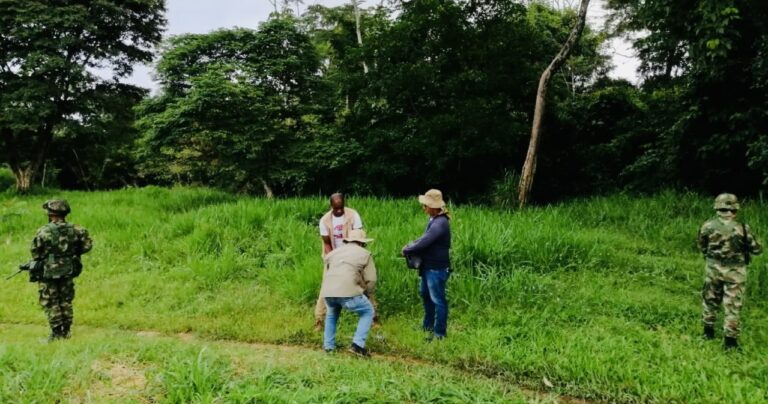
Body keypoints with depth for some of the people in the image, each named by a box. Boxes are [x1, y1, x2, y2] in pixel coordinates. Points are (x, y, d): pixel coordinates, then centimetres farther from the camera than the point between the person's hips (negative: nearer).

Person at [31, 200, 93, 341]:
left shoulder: (44, 231, -13)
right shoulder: (74, 229, -3)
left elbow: (35, 252, -7)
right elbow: (87, 245, -1)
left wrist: (40, 259, 12)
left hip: (49, 272, -4)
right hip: (68, 271, 4)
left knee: (50, 303, 6)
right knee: (66, 302, 14)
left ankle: (56, 333, 6)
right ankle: (66, 332, 18)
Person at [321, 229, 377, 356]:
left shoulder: (333, 252, 30)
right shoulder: (365, 254, 18)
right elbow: (371, 281, 12)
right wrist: (364, 292, 30)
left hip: (328, 292, 5)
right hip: (348, 291, -4)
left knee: (332, 313, 35)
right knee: (368, 312, 18)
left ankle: (328, 345, 29)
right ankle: (357, 345, 5)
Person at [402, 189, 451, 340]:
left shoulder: (440, 223, -26)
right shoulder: (435, 219, 7)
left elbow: (424, 242, -27)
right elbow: (426, 237, 17)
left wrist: (406, 250, -12)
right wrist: (411, 244, 0)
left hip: (437, 269, -11)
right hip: (429, 267, 11)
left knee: (438, 300, 1)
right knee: (426, 295, 24)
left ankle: (439, 332, 13)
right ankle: (428, 325, 40)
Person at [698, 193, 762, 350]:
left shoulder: (707, 226, -9)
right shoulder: (742, 228, -17)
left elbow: (702, 247, 5)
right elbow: (757, 250, -6)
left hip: (713, 269, 3)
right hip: (734, 272, -3)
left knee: (711, 300, 20)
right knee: (732, 306, 6)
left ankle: (708, 331, 32)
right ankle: (730, 339, 11)